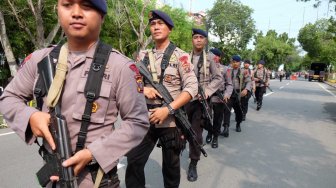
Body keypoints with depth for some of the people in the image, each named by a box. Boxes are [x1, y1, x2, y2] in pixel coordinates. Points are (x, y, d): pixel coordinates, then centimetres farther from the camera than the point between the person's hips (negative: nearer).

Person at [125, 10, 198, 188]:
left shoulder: (179, 55, -4)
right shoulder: (143, 55, 8)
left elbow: (191, 87, -12)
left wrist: (168, 109, -21)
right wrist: (142, 88, -12)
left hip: (171, 121, -3)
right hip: (145, 119, 3)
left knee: (171, 166, 14)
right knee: (133, 163, 4)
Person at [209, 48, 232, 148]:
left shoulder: (225, 69, 3)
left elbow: (229, 84, 3)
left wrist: (227, 95, -13)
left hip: (219, 99, 0)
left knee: (218, 119, 10)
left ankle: (215, 138, 26)